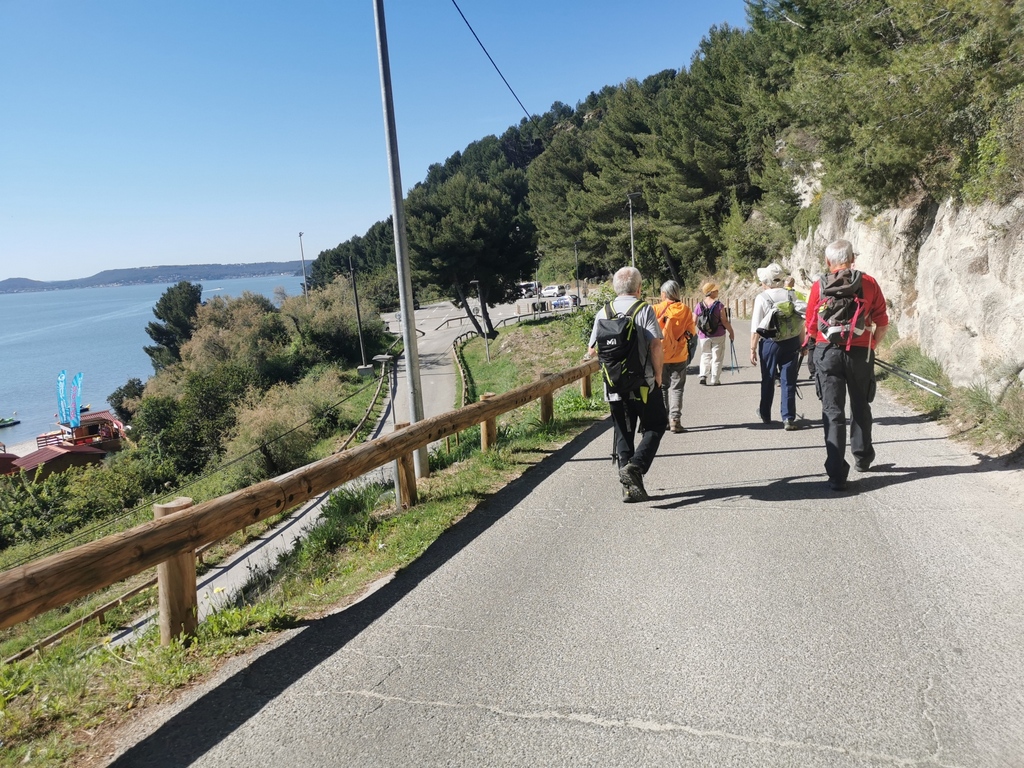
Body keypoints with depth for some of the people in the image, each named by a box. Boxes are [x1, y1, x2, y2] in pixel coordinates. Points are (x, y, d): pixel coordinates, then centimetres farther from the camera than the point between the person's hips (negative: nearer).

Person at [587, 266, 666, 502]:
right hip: (643, 383, -3)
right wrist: (658, 374, -3)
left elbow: (592, 351, 4)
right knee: (655, 427, 13)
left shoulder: (603, 313, 4)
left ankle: (630, 486, 12)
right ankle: (635, 466, -8)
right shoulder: (644, 309, -6)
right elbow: (655, 344, -15)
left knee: (623, 434, 12)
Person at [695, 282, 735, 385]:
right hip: (718, 336, -3)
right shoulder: (719, 305, -12)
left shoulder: (699, 306, -3)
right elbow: (724, 321, -12)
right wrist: (731, 332, 0)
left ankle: (703, 375, 2)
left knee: (705, 356, 17)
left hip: (704, 336, 3)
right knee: (717, 357, 7)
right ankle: (714, 379, 7)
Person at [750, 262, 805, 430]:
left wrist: (753, 349, -5)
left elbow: (756, 328, -11)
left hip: (770, 342, -2)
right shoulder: (791, 295, 0)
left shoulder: (761, 298, -9)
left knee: (768, 380, 14)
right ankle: (788, 418, 0)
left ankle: (765, 414, 29)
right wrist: (802, 343, 14)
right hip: (792, 342, 2)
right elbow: (800, 323, 4)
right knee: (788, 381, 4)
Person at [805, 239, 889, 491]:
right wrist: (872, 345, 18)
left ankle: (836, 474, -4)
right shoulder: (869, 283, 1)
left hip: (827, 352, -1)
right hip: (861, 353, 1)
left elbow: (811, 329, 4)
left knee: (833, 412, 1)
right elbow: (883, 323, 3)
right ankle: (862, 457, 38)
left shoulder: (819, 287, 0)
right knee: (860, 407, 20)